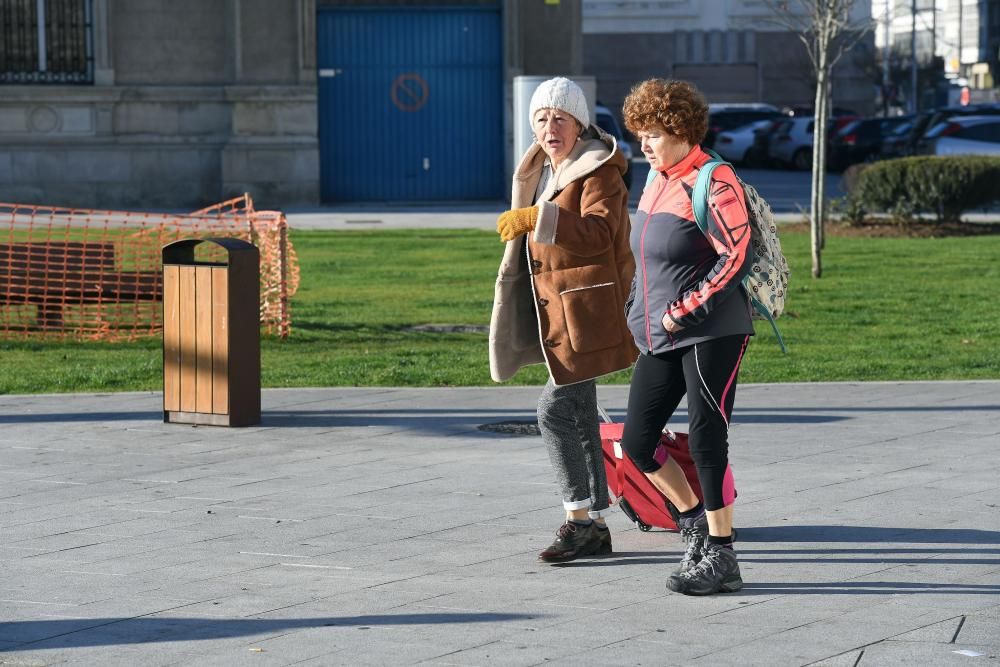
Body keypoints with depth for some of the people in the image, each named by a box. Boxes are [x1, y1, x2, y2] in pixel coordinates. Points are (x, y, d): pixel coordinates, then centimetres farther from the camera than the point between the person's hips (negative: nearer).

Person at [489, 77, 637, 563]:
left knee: (555, 409, -14)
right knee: (579, 418, 12)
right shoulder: (539, 171, 14)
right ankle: (595, 526, 18)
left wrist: (538, 218, -39)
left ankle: (579, 520, -8)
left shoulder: (599, 171, -13)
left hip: (587, 311, -9)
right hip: (554, 309, 9)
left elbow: (598, 232, -30)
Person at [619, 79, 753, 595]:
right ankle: (695, 520, 27)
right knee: (636, 443, 7)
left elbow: (736, 257, -19)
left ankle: (721, 559, 3)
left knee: (706, 442, -6)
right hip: (659, 338, 9)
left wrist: (684, 311, -17)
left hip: (712, 334, -9)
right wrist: (641, 317, 16)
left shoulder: (713, 183, -13)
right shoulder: (656, 180, 13)